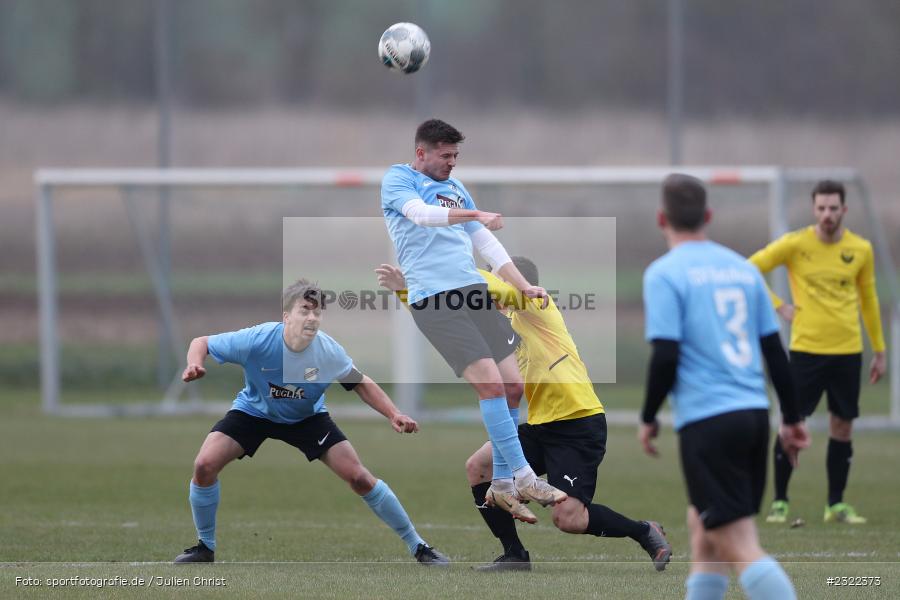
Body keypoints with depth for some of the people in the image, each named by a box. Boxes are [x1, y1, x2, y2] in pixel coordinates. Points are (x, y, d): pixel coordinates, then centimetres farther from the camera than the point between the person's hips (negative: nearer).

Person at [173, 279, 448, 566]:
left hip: (307, 417, 1)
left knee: (359, 477, -10)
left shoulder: (328, 351, -27)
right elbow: (202, 343, -18)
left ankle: (417, 546, 6)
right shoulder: (256, 340, -33)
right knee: (204, 465, -21)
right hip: (253, 411, -1)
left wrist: (394, 414, -19)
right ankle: (206, 547, 4)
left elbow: (359, 383, -7)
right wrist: (194, 365, -41)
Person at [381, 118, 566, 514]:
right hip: (433, 300, -7)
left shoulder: (455, 188, 22)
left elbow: (487, 242, 26)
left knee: (512, 386, 1)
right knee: (491, 384, -16)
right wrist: (476, 214, -31)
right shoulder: (398, 179, 2)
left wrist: (523, 286, 18)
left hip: (474, 293, 7)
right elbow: (421, 213, -19)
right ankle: (523, 477, -13)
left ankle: (502, 482, 11)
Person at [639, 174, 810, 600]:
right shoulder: (742, 268, 12)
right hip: (754, 414, 7)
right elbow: (774, 349, 14)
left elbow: (666, 356, -13)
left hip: (707, 420, -7)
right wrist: (792, 417, 21)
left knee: (740, 548, -10)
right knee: (702, 525, 22)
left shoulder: (664, 273, -6)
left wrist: (648, 419, 0)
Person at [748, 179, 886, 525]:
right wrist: (778, 306, -6)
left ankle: (836, 505, 14)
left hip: (848, 350, 3)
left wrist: (880, 350, 16)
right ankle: (779, 502, 6)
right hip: (806, 349, -3)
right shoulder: (795, 244, -5)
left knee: (843, 425, 5)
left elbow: (868, 299, 15)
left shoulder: (861, 250, 3)